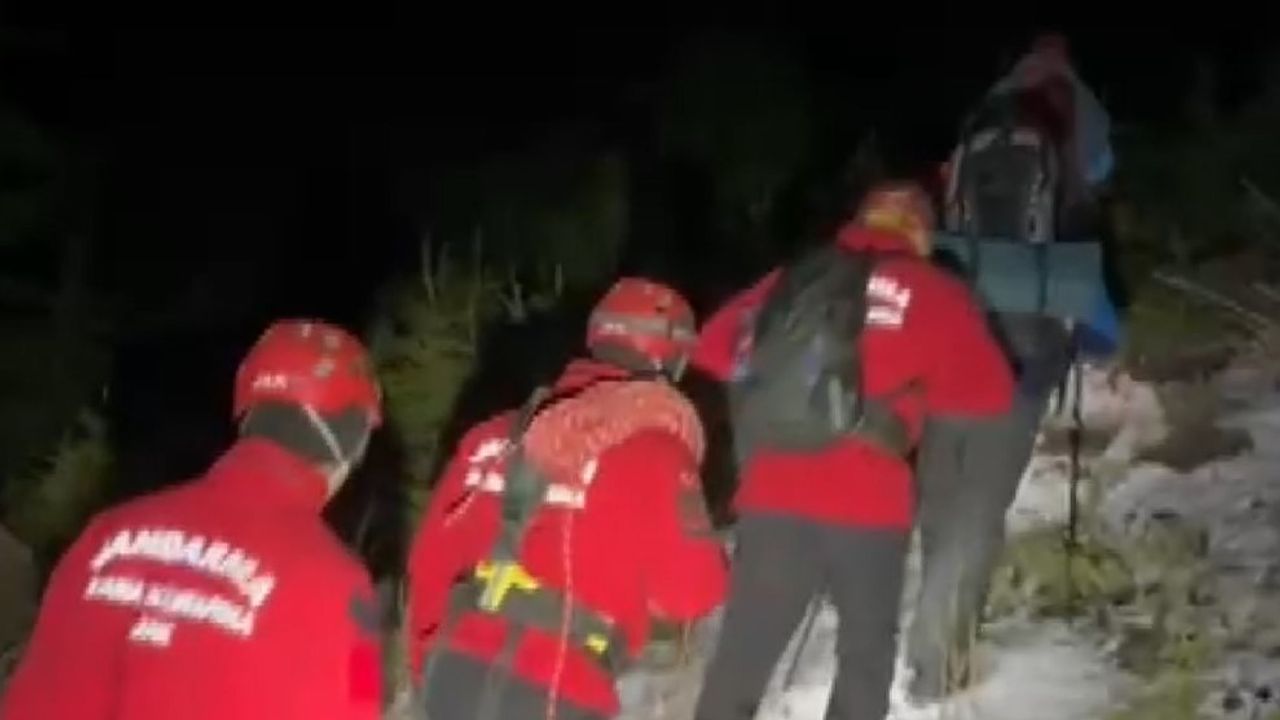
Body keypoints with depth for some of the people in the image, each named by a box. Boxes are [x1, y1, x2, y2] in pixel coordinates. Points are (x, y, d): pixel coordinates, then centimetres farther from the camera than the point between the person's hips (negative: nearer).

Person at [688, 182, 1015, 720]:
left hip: (774, 496, 3)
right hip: (867, 505, -2)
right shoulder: (932, 294, 3)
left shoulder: (791, 280, 11)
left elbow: (715, 348, 14)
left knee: (745, 647, 11)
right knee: (867, 647, 17)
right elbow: (988, 391, 5)